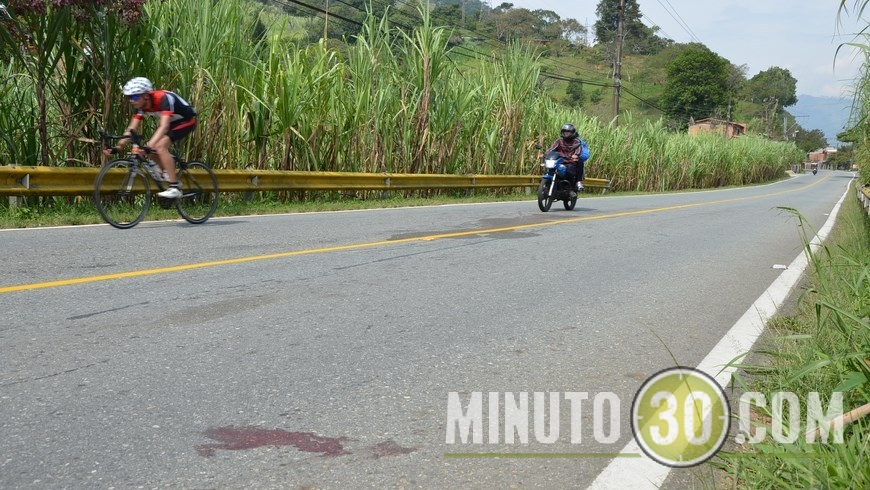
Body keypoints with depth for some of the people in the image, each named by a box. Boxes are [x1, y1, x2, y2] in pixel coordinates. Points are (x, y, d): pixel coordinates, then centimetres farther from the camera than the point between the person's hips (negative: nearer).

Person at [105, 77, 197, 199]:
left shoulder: (163, 98, -33)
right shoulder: (141, 105, -11)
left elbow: (164, 126, -44)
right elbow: (131, 129, -10)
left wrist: (150, 146, -55)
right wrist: (117, 147, -21)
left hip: (186, 121, -8)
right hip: (172, 122, 8)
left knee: (160, 147, -25)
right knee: (153, 148, -9)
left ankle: (175, 188, -24)